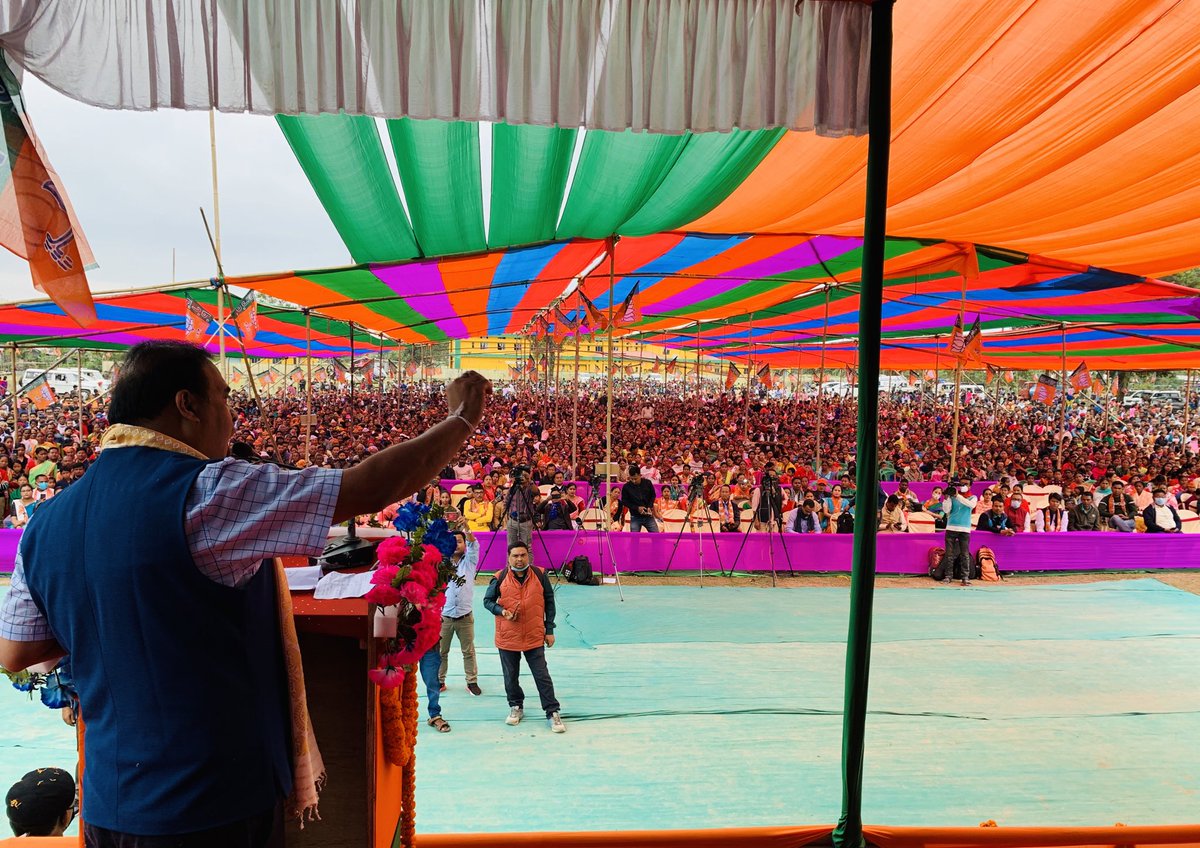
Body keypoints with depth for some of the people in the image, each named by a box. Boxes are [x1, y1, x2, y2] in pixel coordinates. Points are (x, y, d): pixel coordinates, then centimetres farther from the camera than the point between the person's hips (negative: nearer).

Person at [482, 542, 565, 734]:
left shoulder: (539, 575, -5)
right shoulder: (500, 578, -7)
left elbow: (549, 601, 4)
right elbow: (487, 600, 5)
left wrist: (549, 629, 3)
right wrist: (502, 611, -15)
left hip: (534, 637, -1)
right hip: (507, 637, 1)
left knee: (542, 676, 1)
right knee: (511, 676, 14)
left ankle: (552, 712, 12)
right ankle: (516, 707, 35)